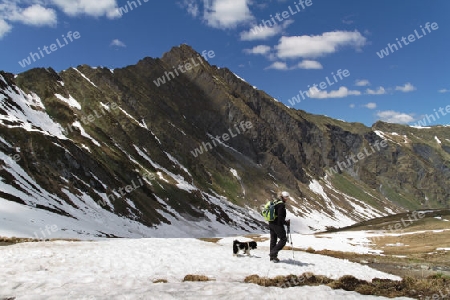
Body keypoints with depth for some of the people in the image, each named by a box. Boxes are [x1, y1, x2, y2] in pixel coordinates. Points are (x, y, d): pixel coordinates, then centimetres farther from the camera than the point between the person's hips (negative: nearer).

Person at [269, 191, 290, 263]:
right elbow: (280, 217, -22)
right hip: (278, 224, -9)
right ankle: (273, 253, -5)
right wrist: (286, 222, -9)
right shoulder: (281, 205, -16)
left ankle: (272, 257, 20)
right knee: (283, 239, 0)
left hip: (271, 224, 9)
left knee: (273, 239, 14)